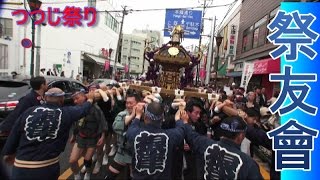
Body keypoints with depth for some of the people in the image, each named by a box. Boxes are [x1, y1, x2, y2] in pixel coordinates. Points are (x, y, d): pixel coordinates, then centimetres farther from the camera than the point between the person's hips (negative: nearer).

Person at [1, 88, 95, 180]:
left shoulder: (29, 112, 0)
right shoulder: (66, 113, -6)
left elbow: (13, 136, 10)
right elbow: (83, 109, 11)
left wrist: (8, 153, 27)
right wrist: (90, 99, 31)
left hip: (20, 168, 2)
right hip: (48, 169, -1)